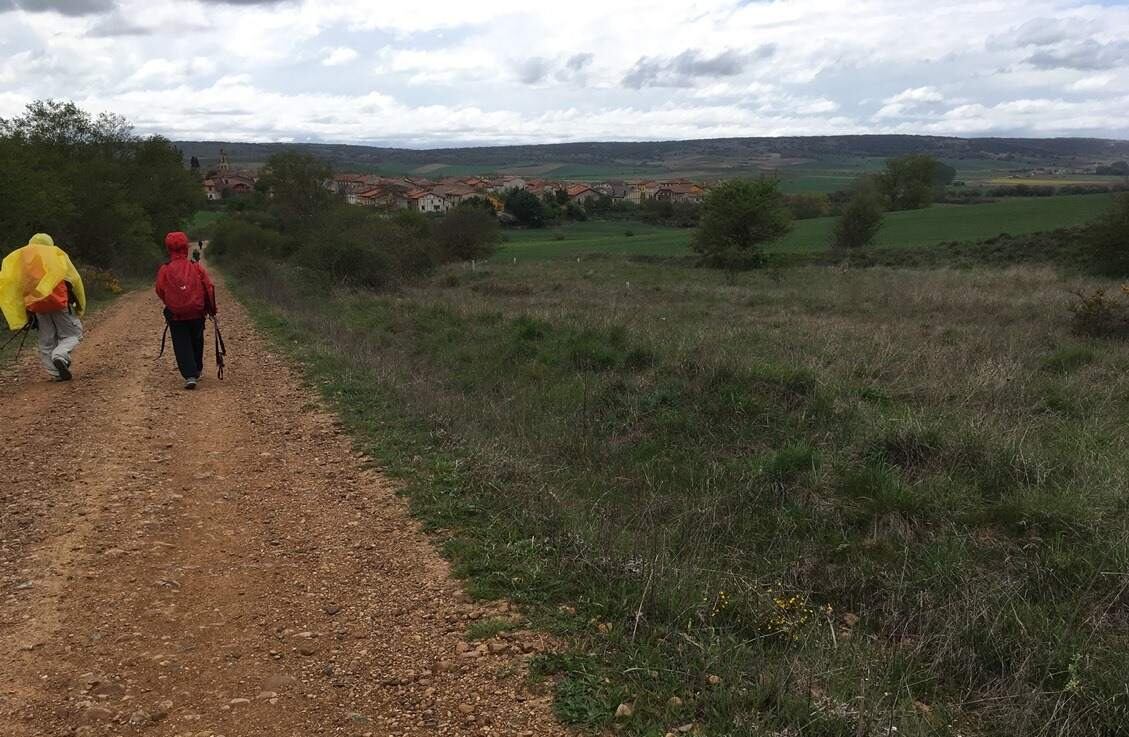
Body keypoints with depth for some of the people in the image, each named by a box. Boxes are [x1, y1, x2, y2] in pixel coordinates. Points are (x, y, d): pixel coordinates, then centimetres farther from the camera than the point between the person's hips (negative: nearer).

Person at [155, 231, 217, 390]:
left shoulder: (164, 271, -7)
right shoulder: (196, 268, -5)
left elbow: (160, 291, 0)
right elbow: (209, 288, -3)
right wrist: (211, 308, 10)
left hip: (175, 316, -1)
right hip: (197, 314, 1)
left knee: (182, 346, 3)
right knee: (197, 343, 20)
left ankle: (190, 376, -12)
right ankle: (197, 371, 34)